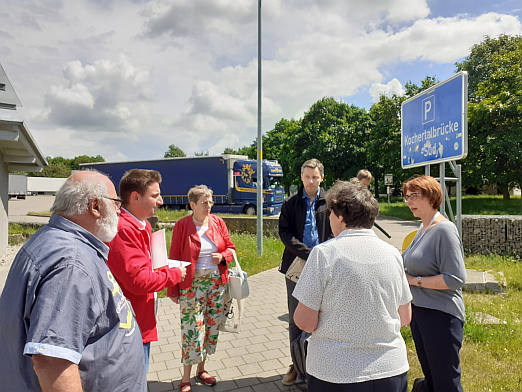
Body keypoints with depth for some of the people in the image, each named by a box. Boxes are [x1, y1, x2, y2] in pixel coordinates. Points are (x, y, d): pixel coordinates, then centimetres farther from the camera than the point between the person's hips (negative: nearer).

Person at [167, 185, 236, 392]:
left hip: (216, 282, 4)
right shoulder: (182, 225, -6)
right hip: (191, 284, -4)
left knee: (212, 326, 11)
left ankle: (201, 369, 31)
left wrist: (222, 256, -11)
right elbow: (175, 258, -4)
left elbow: (230, 248, 12)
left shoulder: (218, 222, 4)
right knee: (192, 328, -2)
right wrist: (173, 290, -4)